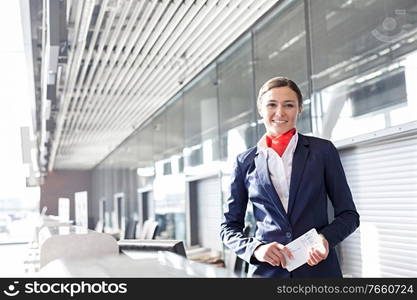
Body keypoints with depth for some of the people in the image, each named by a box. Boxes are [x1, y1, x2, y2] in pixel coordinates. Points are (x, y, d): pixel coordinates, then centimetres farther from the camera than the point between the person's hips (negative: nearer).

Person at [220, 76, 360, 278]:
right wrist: (255, 249, -12)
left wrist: (326, 238, -15)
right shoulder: (245, 162, 3)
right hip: (266, 270, 1)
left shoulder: (323, 150, 1)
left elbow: (348, 214, 4)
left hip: (319, 268, 0)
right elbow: (230, 226, 6)